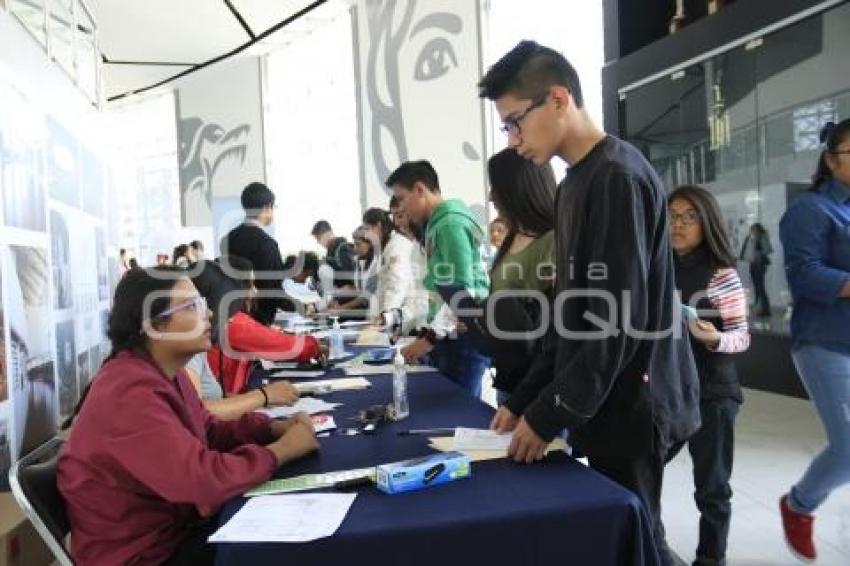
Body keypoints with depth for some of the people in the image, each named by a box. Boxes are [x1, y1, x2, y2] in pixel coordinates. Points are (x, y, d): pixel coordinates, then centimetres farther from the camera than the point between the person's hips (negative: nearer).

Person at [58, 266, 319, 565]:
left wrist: (274, 427, -6)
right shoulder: (131, 392, -30)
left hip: (176, 526, 9)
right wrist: (282, 449, -20)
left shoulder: (167, 372, 3)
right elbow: (205, 479, -35)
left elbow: (209, 432, 11)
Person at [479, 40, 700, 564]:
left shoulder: (618, 177, -16)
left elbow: (618, 320, -21)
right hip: (605, 402, 8)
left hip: (628, 403, -8)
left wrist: (549, 415, -14)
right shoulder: (576, 183, 12)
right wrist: (523, 401, 10)